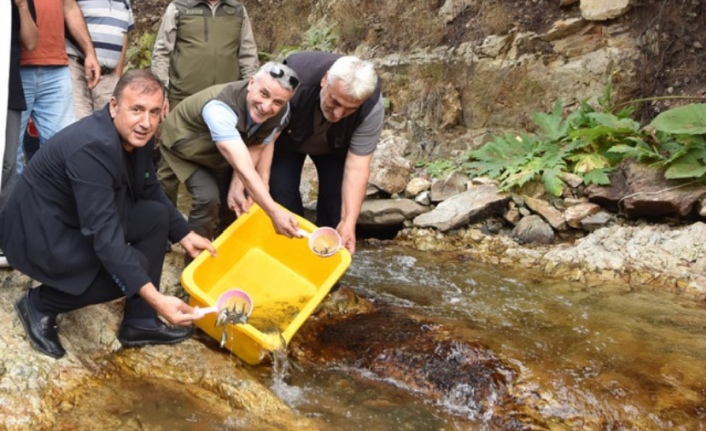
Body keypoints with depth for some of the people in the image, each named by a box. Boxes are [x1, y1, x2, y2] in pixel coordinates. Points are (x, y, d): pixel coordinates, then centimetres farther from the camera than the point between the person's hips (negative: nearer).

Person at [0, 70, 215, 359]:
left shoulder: (135, 135, -4)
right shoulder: (93, 147, -32)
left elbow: (151, 192, 14)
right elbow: (105, 236, -37)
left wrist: (184, 235, 7)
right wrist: (156, 299, -41)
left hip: (77, 221, 9)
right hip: (39, 234, -9)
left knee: (157, 214, -1)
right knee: (136, 266, -21)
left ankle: (140, 322, 5)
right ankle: (41, 304, 0)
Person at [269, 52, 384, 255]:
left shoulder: (372, 107, -36)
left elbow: (357, 166, -33)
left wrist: (348, 222, -39)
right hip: (287, 139, -1)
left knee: (337, 195, -9)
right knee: (282, 193, -12)